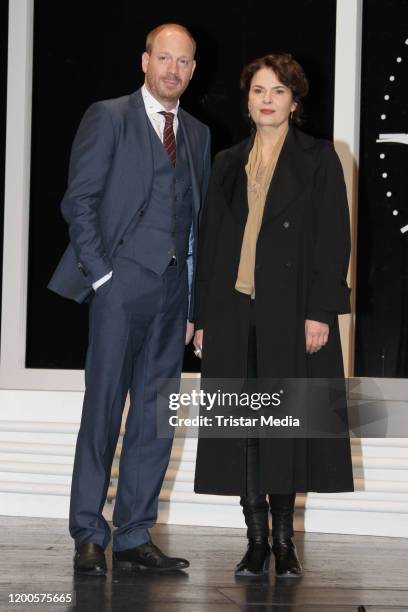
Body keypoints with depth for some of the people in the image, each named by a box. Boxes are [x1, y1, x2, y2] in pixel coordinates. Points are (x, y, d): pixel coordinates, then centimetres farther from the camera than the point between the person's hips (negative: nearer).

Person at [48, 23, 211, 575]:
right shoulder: (108, 117, 1)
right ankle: (89, 536, 2)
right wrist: (100, 274, -10)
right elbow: (79, 201, -4)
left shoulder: (198, 134, 16)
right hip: (122, 281, -5)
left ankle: (134, 538, 10)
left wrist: (194, 303, 9)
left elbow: (199, 220, 15)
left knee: (156, 417, 5)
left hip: (173, 289, 5)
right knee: (104, 411, -5)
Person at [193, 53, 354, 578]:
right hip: (233, 308, 4)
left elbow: (333, 239, -3)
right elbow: (209, 242, 15)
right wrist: (202, 317, 9)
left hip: (291, 310, -3)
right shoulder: (229, 164, 15)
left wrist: (320, 311, -12)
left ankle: (284, 541, 8)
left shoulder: (318, 159, 3)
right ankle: (257, 539, 11)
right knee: (242, 425, 2)